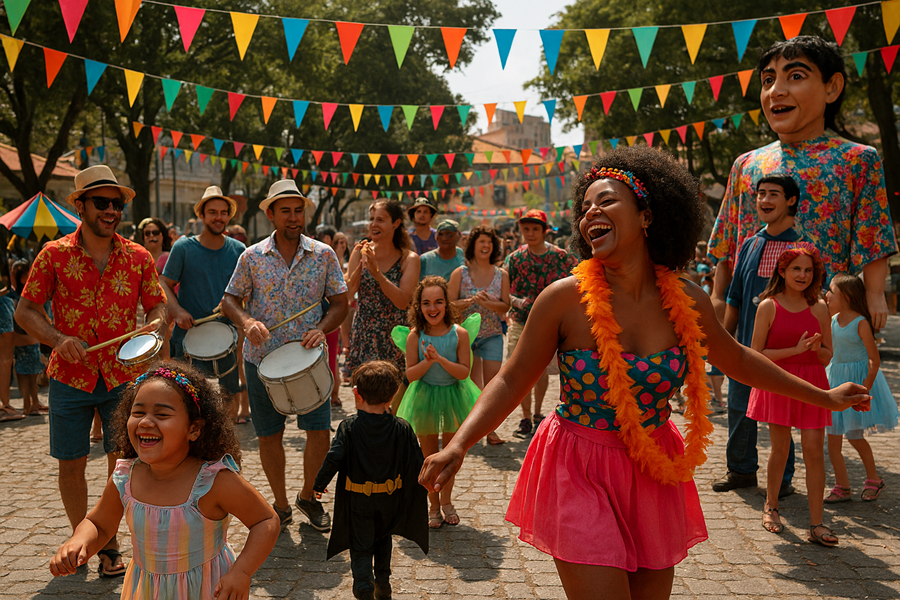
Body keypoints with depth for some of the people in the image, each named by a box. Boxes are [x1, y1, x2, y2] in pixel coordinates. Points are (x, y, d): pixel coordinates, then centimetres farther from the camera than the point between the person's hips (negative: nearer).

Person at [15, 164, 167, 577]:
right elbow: (25, 311, 0)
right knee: (70, 463, 8)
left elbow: (158, 305, 7)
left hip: (124, 376, 1)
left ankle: (109, 543, 20)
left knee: (122, 462, 3)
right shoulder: (54, 255, -2)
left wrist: (155, 324, -17)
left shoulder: (138, 257, 2)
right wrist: (58, 339, -17)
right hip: (70, 377, 0)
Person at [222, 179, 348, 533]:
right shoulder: (252, 257, 1)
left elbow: (340, 302, 3)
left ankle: (307, 495, 24)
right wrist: (246, 321, -16)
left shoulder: (324, 255, 1)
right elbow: (229, 300, 5)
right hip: (262, 358, 0)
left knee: (320, 431, -3)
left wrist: (321, 329, -16)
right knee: (269, 435, 7)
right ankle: (281, 504, 27)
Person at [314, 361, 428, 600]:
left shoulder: (348, 427, -14)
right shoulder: (402, 429, -9)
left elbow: (334, 458, -17)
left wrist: (319, 483, -2)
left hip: (358, 500, -2)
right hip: (390, 499, 3)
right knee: (383, 538, 25)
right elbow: (416, 462, -4)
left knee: (361, 545, 10)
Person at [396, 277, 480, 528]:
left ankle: (446, 501, 35)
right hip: (425, 397, 0)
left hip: (453, 397, 0)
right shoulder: (415, 336, -12)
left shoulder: (460, 333, -13)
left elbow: (464, 372, -16)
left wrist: (440, 359, -29)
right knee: (429, 456, 11)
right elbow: (410, 374, -12)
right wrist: (427, 361, -28)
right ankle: (434, 505, 28)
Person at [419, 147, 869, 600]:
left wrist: (822, 396, 23)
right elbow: (511, 381, -8)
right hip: (581, 477, -4)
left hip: (655, 476, 4)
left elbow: (736, 360, 14)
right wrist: (458, 445, -22)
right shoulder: (565, 299, -14)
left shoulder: (685, 301, -4)